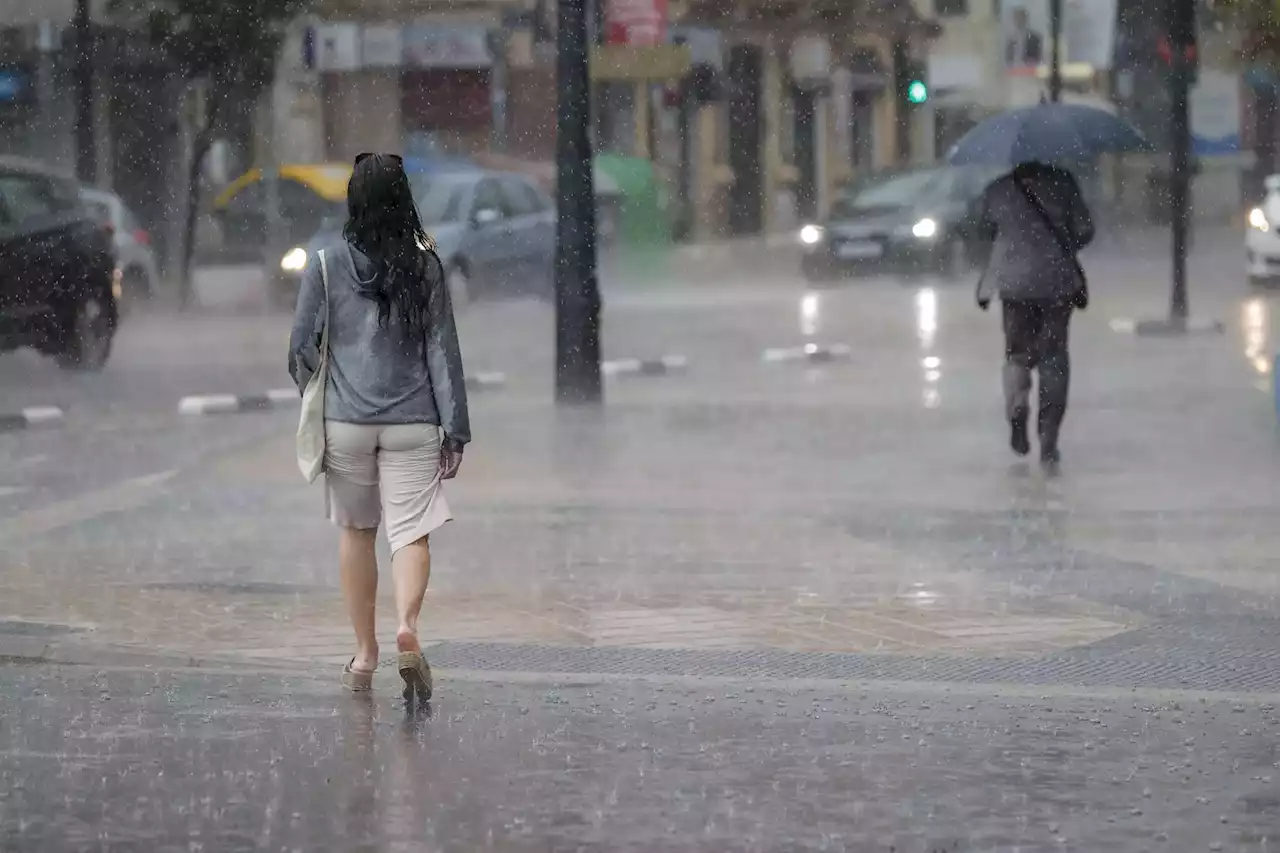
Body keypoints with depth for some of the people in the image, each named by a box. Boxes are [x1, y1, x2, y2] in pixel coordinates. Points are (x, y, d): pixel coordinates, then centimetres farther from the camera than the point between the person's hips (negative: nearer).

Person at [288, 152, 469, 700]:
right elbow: (442, 349, -1)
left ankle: (364, 655, 20)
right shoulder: (424, 266, -3)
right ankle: (407, 625, -28)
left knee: (356, 531, 15)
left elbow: (302, 346, -1)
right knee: (411, 532, -1)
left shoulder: (327, 264, -4)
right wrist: (455, 429, 3)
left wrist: (316, 401, 18)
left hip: (345, 421, 1)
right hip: (413, 423, -1)